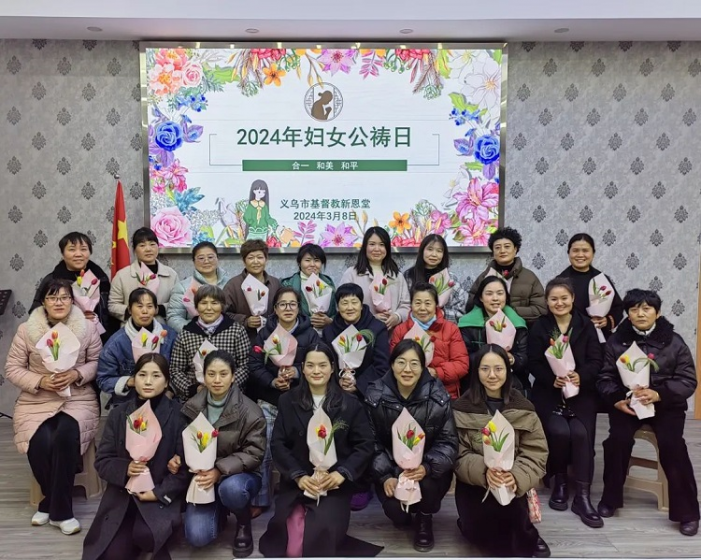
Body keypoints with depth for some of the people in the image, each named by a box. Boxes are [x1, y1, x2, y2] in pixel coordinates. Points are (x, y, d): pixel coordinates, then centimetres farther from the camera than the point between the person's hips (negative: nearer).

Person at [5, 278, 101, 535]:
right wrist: (40, 382, -14)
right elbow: (12, 369, 2)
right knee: (41, 443, -27)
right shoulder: (26, 330, -1)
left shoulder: (88, 328, -2)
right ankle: (59, 507, -1)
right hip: (36, 401, 1)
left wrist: (77, 374, -15)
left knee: (66, 436, -32)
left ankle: (53, 506, -11)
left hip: (78, 399, 0)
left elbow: (97, 362, 5)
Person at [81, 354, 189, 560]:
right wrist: (125, 469, -17)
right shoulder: (118, 414, 4)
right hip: (122, 495, 3)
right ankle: (132, 537, 19)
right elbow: (102, 461, 3)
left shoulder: (177, 415, -7)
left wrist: (159, 493, -18)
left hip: (162, 495, -3)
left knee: (145, 534, -30)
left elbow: (185, 466, -8)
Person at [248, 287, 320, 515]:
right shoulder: (265, 333, 5)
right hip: (268, 401, 1)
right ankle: (260, 500, 15)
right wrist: (272, 381, -18)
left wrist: (297, 372, -23)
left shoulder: (310, 334, 2)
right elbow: (254, 365, -2)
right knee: (264, 450, 1)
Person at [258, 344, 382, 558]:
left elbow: (365, 445, 1)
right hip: (296, 483, 1)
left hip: (335, 484, -1)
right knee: (288, 539, -19)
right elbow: (277, 443, 3)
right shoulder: (288, 401, 6)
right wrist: (298, 476, -10)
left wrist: (342, 473, -13)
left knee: (320, 538, -22)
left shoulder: (350, 404, 3)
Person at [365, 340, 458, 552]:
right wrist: (385, 476, -19)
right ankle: (402, 514, 20)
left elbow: (448, 442, -11)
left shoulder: (438, 396, -13)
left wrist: (427, 467, -29)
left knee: (427, 483, -32)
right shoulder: (375, 395, -10)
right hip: (391, 468, 0)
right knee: (396, 512, -22)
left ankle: (425, 518, 4)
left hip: (428, 468, 0)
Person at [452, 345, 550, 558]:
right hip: (474, 484, 0)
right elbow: (459, 456, -6)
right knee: (475, 529, -23)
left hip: (511, 484, 0)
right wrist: (484, 471, -27)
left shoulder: (524, 409, 1)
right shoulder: (462, 408, -2)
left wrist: (516, 476, -25)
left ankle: (526, 539, 5)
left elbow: (535, 455, -4)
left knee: (508, 497, -30)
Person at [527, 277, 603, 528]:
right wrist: (552, 379, -20)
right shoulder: (539, 327, 4)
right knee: (559, 432, -25)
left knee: (581, 433, -23)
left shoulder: (586, 326, 6)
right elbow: (533, 363, -2)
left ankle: (583, 496, -12)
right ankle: (559, 481, 3)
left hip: (582, 392, 1)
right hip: (549, 393, -1)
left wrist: (581, 376, -21)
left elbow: (596, 361, -1)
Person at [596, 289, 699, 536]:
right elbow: (605, 377, 1)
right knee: (618, 439, -23)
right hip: (626, 402, 1)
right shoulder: (616, 340, 3)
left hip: (666, 404, -1)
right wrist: (617, 399, -19)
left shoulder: (674, 341, 0)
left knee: (672, 444, -23)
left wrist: (659, 394, -22)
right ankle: (610, 498, -1)